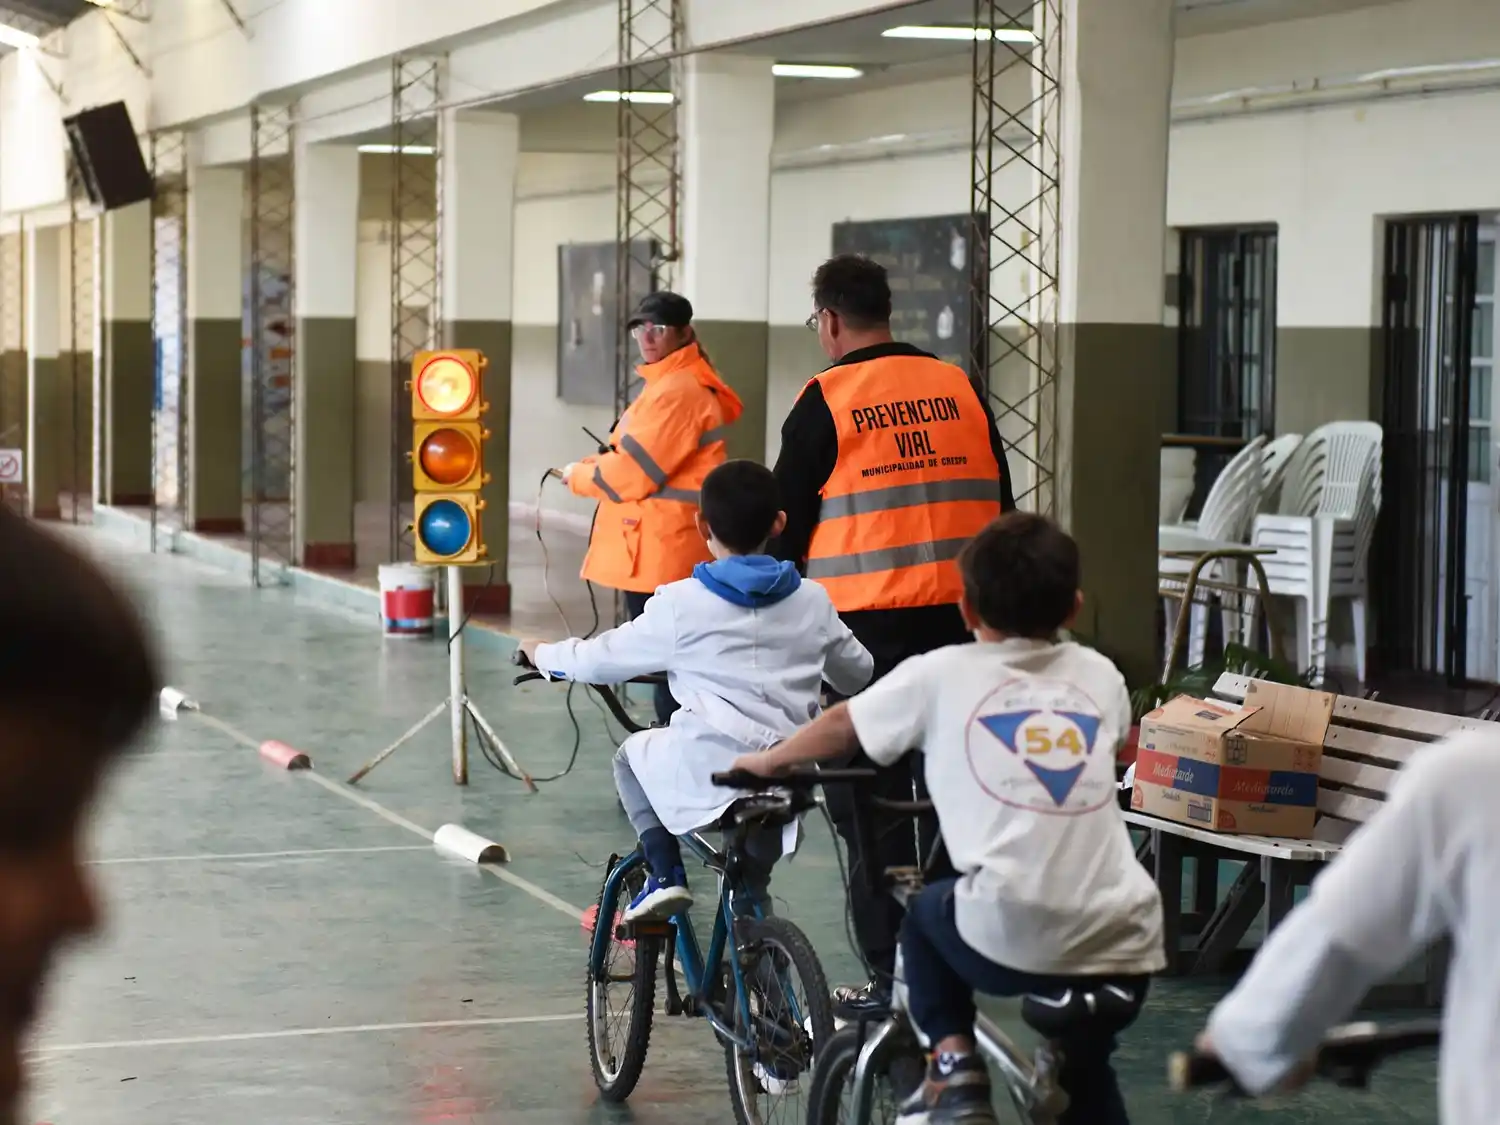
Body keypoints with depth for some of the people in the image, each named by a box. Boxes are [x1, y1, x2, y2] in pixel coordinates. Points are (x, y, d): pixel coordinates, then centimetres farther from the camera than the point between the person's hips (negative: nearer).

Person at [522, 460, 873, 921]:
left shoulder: (682, 603, -3)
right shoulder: (812, 601, 7)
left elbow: (602, 659, 6)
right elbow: (857, 672, 23)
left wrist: (543, 655, 26)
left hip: (708, 775, -3)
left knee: (632, 756, 26)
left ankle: (664, 875, 9)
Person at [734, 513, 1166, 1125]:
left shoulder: (941, 674, 7)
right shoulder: (1100, 676, 16)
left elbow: (841, 726, 23)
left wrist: (766, 763, 41)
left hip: (1009, 936, -3)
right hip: (1123, 943, 3)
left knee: (927, 916, 30)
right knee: (1085, 1074, 29)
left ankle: (954, 1064, 15)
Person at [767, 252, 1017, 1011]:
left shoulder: (825, 402, -6)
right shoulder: (959, 389, 9)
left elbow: (788, 527, -3)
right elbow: (1000, 506, 13)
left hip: (866, 627, -5)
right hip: (961, 621, 5)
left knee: (869, 800, 2)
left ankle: (891, 971, 2)